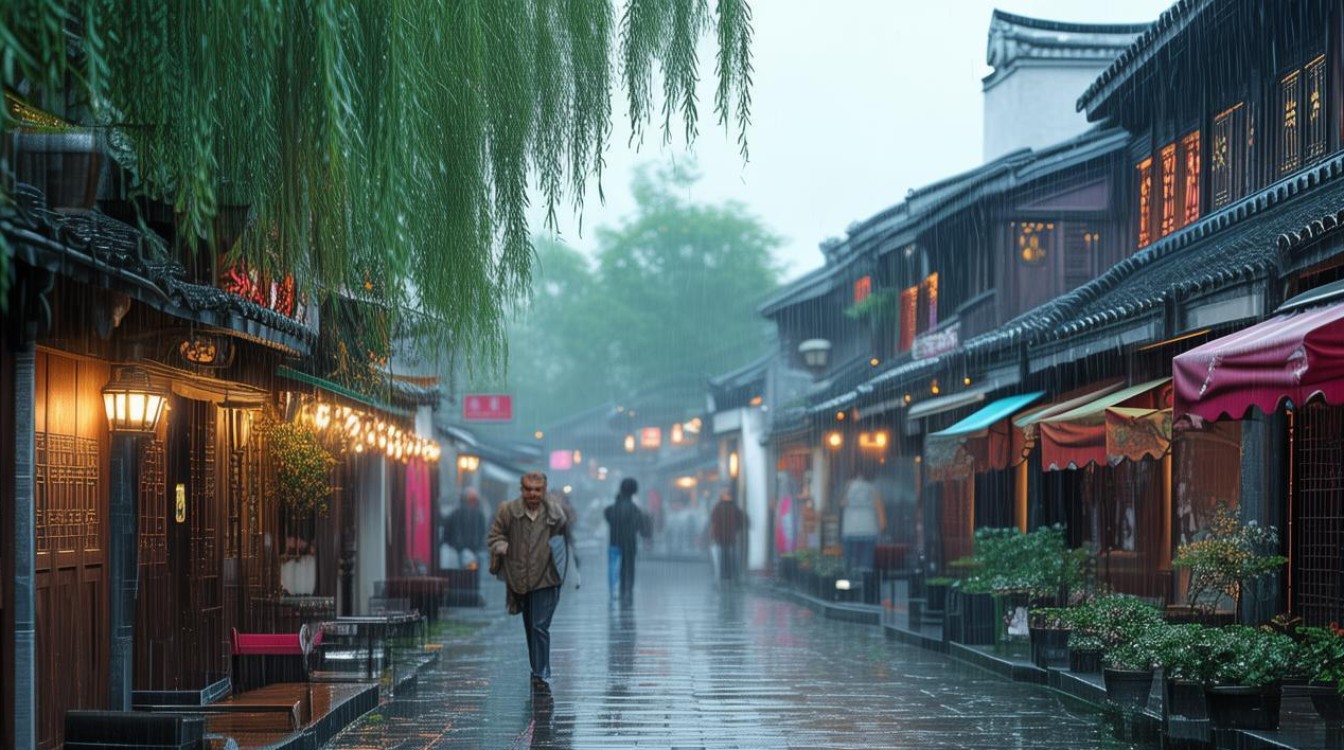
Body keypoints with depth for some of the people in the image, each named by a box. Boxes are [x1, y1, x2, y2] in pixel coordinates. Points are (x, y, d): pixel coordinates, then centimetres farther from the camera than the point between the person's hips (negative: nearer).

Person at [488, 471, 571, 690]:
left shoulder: (555, 513, -2)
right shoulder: (507, 511, -3)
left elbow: (567, 538, 13)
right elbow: (495, 535, 4)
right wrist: (501, 547, -14)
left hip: (545, 579, -2)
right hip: (519, 579, 3)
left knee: (540, 627, -11)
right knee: (530, 628, 15)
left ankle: (541, 676, -7)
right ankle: (538, 670, 31)